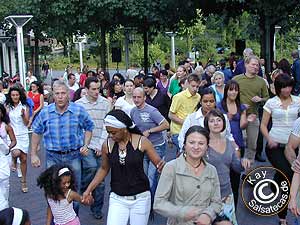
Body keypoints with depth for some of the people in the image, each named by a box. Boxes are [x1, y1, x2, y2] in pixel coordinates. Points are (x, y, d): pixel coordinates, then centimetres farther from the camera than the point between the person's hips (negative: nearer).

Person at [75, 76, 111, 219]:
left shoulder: (105, 103, 3)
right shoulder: (78, 104, 0)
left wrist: (101, 145, -5)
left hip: (101, 146, 2)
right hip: (85, 145, -2)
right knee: (91, 167, -25)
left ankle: (97, 209, 19)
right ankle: (84, 190, 5)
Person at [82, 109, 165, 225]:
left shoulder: (141, 141, -13)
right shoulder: (107, 145, -6)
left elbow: (158, 162, -8)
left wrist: (162, 165, -32)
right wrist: (89, 189, 4)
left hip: (140, 198, -1)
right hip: (117, 198, 2)